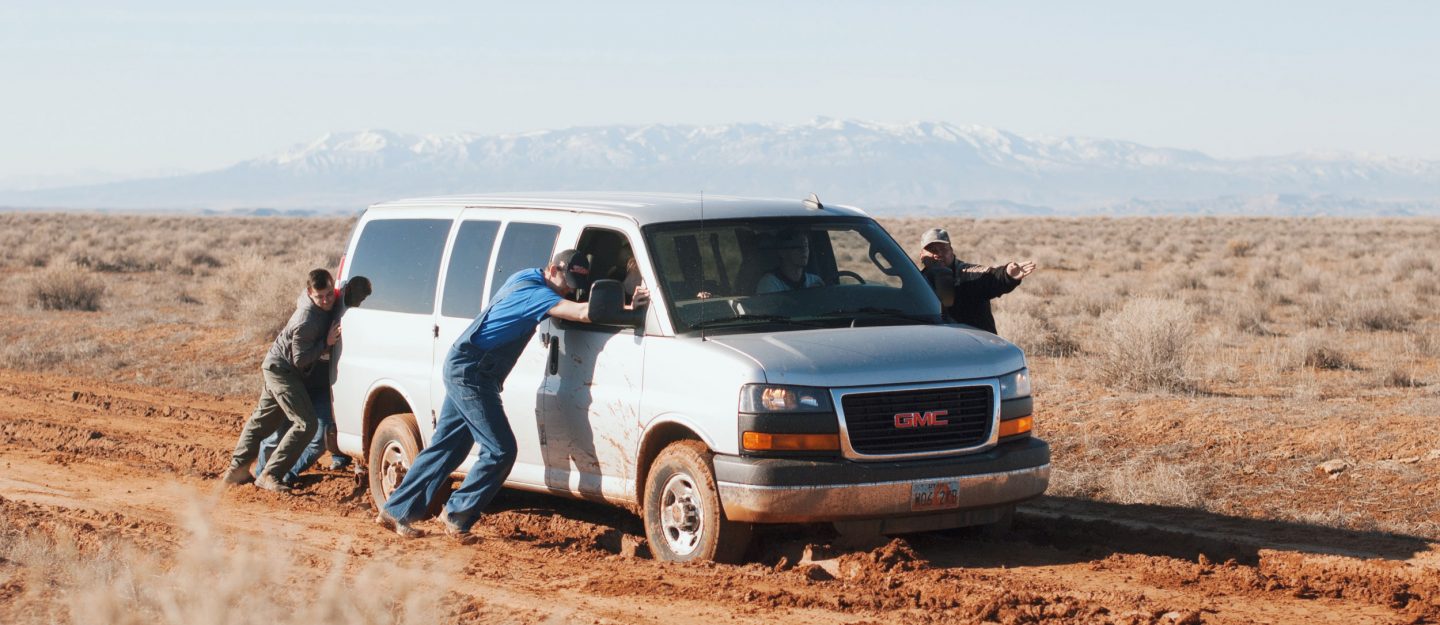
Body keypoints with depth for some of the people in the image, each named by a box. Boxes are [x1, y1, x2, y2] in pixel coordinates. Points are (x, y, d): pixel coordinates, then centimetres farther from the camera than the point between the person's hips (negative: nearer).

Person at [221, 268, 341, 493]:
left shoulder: (308, 297, -7)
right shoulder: (306, 322, -32)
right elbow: (300, 360, -24)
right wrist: (326, 343, -29)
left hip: (276, 367, 10)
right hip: (282, 370, -10)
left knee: (263, 419, 20)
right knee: (305, 424, -15)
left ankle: (237, 469, 30)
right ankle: (270, 475, -14)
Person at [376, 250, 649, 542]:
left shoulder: (526, 278, 12)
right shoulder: (534, 292, -19)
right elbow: (584, 313, -33)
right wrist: (630, 307, -30)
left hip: (462, 369, 10)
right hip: (471, 373, -10)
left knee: (445, 447, 14)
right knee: (500, 451, -9)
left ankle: (397, 512, 18)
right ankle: (456, 515, 1)